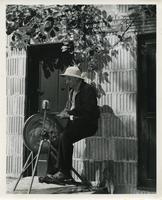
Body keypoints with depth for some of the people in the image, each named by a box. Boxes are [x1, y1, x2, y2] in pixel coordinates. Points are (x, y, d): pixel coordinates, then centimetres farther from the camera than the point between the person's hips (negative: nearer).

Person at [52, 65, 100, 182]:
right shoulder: (72, 91, 18)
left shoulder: (88, 89, -10)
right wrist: (64, 114, -1)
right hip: (75, 122, 8)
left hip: (88, 124, -8)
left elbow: (88, 110, -20)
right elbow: (69, 108, 22)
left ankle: (66, 171, -18)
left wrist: (70, 112, -21)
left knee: (65, 136, -27)